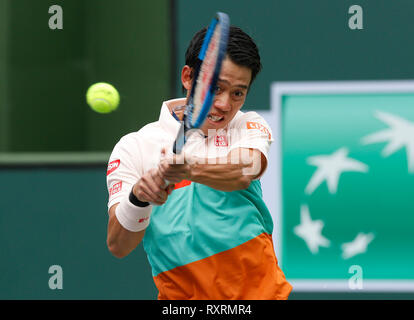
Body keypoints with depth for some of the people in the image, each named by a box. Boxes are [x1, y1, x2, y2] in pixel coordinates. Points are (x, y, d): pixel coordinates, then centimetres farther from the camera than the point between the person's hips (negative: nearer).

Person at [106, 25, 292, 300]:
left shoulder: (251, 126, 7)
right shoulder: (134, 147, 3)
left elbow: (249, 169, -17)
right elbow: (118, 246, -4)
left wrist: (191, 170, -35)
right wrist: (138, 197, -24)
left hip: (260, 289, 1)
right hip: (181, 294, -1)